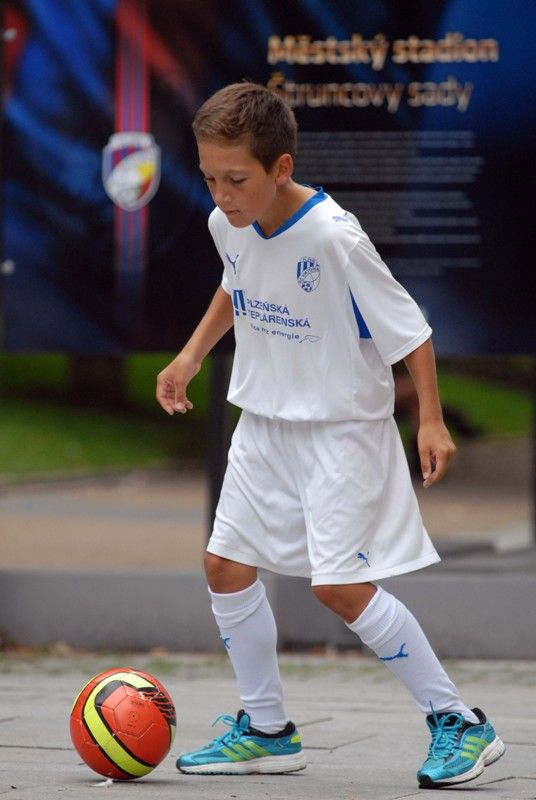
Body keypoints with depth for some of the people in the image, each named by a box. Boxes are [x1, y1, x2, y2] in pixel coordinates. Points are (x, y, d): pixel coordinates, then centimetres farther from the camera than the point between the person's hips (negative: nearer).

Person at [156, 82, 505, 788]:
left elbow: (409, 328, -17)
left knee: (340, 585, -14)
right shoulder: (227, 225, -5)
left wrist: (432, 420, -22)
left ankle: (460, 724, -3)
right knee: (226, 566, 7)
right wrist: (192, 355, 11)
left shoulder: (334, 237, -26)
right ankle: (267, 731, 22)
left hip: (342, 430, -7)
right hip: (265, 424, 8)